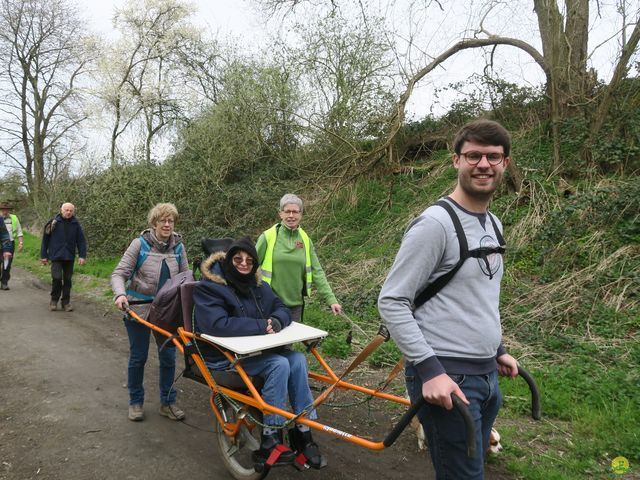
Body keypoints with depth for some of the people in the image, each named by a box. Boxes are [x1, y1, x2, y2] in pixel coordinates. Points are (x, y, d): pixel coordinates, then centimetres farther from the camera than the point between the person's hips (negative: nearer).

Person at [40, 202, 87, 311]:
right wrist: (44, 256, 2)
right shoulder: (53, 222, -3)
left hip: (69, 257, 2)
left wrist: (82, 255, -3)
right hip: (56, 256, -2)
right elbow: (45, 239, 1)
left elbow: (81, 240, 5)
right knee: (57, 278, -9)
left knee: (67, 280, 7)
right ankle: (54, 300, 11)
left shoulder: (75, 224, 2)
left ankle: (66, 302, 19)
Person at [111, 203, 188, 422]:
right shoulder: (140, 244, -10)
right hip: (138, 308, -3)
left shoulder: (178, 246, -1)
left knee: (168, 356, 7)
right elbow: (119, 274, -11)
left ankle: (167, 402, 23)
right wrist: (120, 294, -29)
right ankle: (136, 402, 28)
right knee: (138, 357, 9)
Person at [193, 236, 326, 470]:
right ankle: (269, 443, -19)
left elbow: (282, 309, 6)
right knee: (279, 365, -27)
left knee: (297, 359, -18)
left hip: (256, 350, 7)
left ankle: (303, 434, -10)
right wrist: (261, 326, -26)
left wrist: (276, 321, -19)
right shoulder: (209, 286, -13)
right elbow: (217, 324, -28)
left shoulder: (257, 285, 9)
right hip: (224, 356, -6)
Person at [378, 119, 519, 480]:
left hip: (487, 376, 8)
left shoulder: (494, 224, 10)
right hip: (446, 377, -8)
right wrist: (430, 369, -24)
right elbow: (391, 302, -19)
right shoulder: (435, 223, -17)